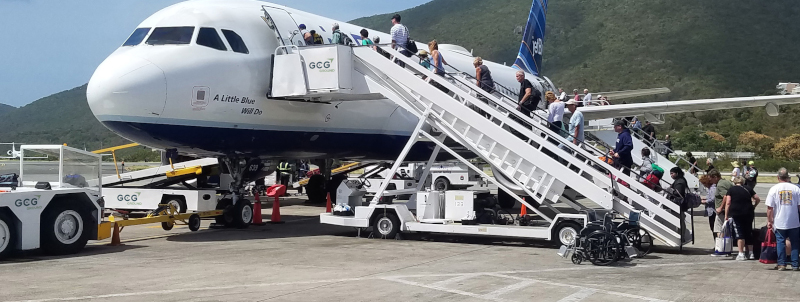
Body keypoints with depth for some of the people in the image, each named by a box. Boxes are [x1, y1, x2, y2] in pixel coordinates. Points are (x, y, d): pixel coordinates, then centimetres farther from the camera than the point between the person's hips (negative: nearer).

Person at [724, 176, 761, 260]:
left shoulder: (731, 189, 3)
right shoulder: (748, 189, 10)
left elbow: (728, 203, -4)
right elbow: (758, 199, 8)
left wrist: (726, 215, -2)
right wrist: (753, 206, 25)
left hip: (736, 213, -3)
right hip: (749, 214, 3)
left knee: (739, 233, -1)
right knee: (748, 232, 14)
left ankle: (741, 254, -5)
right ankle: (750, 253, 17)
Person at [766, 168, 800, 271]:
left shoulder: (774, 189, -5)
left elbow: (770, 208, -5)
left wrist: (769, 221, 3)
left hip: (779, 223, -1)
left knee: (781, 243, 7)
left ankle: (781, 264, 6)